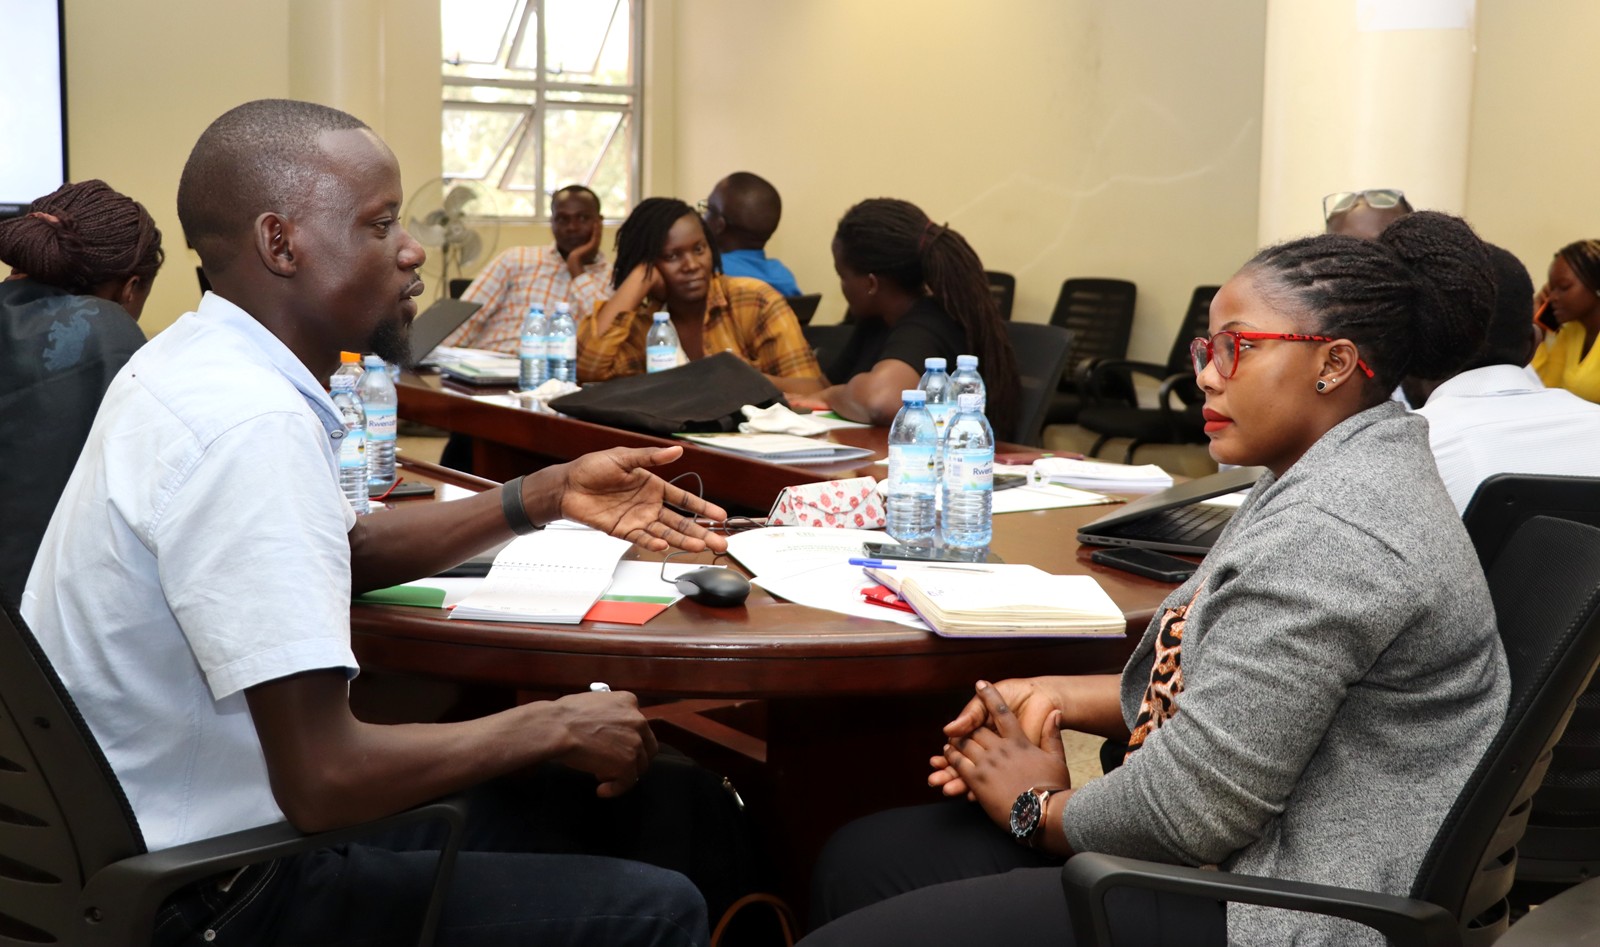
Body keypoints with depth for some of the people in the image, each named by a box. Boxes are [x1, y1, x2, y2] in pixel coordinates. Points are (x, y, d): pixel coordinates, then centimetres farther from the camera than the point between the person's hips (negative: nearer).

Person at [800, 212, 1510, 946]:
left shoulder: (1328, 529, -23)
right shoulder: (1323, 475, 11)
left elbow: (1195, 808, -23)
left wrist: (1038, 810, -5)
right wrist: (1060, 698, 6)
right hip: (1243, 858, 10)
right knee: (861, 859, 9)